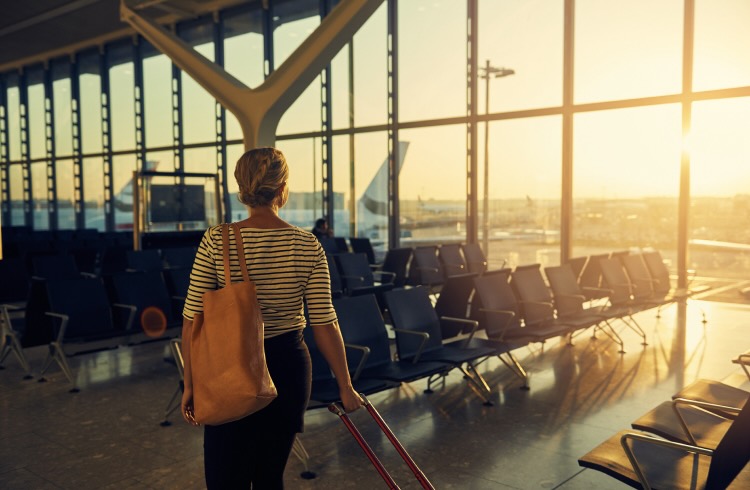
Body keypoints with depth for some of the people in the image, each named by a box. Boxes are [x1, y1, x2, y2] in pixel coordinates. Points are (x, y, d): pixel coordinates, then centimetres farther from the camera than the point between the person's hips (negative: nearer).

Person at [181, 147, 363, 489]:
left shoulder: (216, 241, -9)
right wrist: (345, 387, 3)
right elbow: (324, 324, -6)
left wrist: (190, 384, 3)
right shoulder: (308, 246, -7)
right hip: (288, 367, 2)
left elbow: (192, 320, -8)